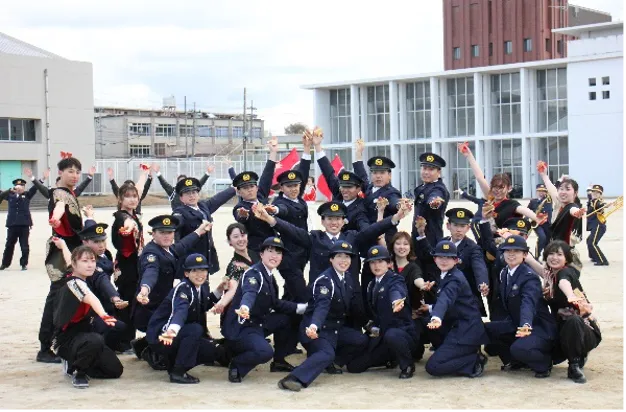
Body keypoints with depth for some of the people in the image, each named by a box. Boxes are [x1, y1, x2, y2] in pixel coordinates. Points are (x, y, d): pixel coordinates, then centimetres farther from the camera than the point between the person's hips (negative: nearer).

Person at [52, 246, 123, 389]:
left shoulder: (85, 282, 7)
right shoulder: (73, 283, -21)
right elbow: (90, 298, -42)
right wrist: (104, 316, -60)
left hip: (83, 333, 9)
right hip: (67, 339, -9)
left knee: (116, 370, 6)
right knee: (95, 340, -41)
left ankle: (74, 363, 21)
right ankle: (78, 372, -13)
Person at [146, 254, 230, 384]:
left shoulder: (203, 287, 2)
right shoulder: (183, 289, -23)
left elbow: (202, 308, 19)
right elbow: (180, 311, -43)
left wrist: (219, 290, 7)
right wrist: (172, 329, -63)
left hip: (180, 335, 9)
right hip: (161, 335, -9)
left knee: (217, 352, 2)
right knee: (195, 329, -32)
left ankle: (173, 361, 15)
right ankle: (178, 372, -23)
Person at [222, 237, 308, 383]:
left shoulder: (270, 276, 11)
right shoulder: (253, 273, -16)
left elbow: (276, 304, 20)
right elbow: (249, 293, -38)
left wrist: (303, 307, 14)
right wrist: (245, 307, -61)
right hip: (240, 327, -10)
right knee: (265, 351, -31)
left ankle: (279, 361, 22)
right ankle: (236, 366, -4)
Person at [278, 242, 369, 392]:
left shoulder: (347, 277, 7)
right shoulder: (325, 280, -18)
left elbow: (354, 305, 15)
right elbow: (322, 306, -35)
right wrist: (313, 326, -52)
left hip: (336, 328, 8)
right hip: (317, 328, -8)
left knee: (362, 340, -5)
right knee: (327, 353, -33)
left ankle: (330, 362, 6)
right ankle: (294, 379, -47)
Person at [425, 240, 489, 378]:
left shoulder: (455, 279, -16)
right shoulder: (447, 276, 12)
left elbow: (446, 299, -37)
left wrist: (437, 317, -53)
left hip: (466, 331, -10)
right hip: (458, 327, 10)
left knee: (433, 366, -16)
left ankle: (475, 361, -6)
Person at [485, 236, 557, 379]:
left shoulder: (529, 277, -19)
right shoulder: (504, 274, 6)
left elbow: (529, 303, -38)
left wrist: (526, 325, -54)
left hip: (540, 328, -9)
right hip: (517, 325, 9)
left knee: (519, 349, -34)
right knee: (486, 329, -5)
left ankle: (544, 362, 0)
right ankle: (517, 361, 11)